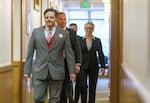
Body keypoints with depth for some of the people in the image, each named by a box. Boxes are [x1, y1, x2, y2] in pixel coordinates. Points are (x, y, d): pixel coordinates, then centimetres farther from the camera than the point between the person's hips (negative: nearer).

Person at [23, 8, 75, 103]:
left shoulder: (64, 33, 2)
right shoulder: (36, 32, 6)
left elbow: (69, 53, 3)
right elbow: (30, 52, 7)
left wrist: (72, 71, 1)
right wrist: (27, 70, 5)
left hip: (57, 72, 0)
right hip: (39, 71, 1)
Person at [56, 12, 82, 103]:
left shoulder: (72, 33, 5)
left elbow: (77, 49, 2)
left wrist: (78, 64, -8)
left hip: (69, 64, -1)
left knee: (68, 88, -7)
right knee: (61, 90, 7)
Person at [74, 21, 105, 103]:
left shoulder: (97, 40, 5)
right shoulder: (80, 40, 2)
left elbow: (100, 54, 3)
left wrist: (102, 66, -4)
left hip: (94, 66, 1)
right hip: (82, 66, -1)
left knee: (92, 87, 6)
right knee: (82, 85, -9)